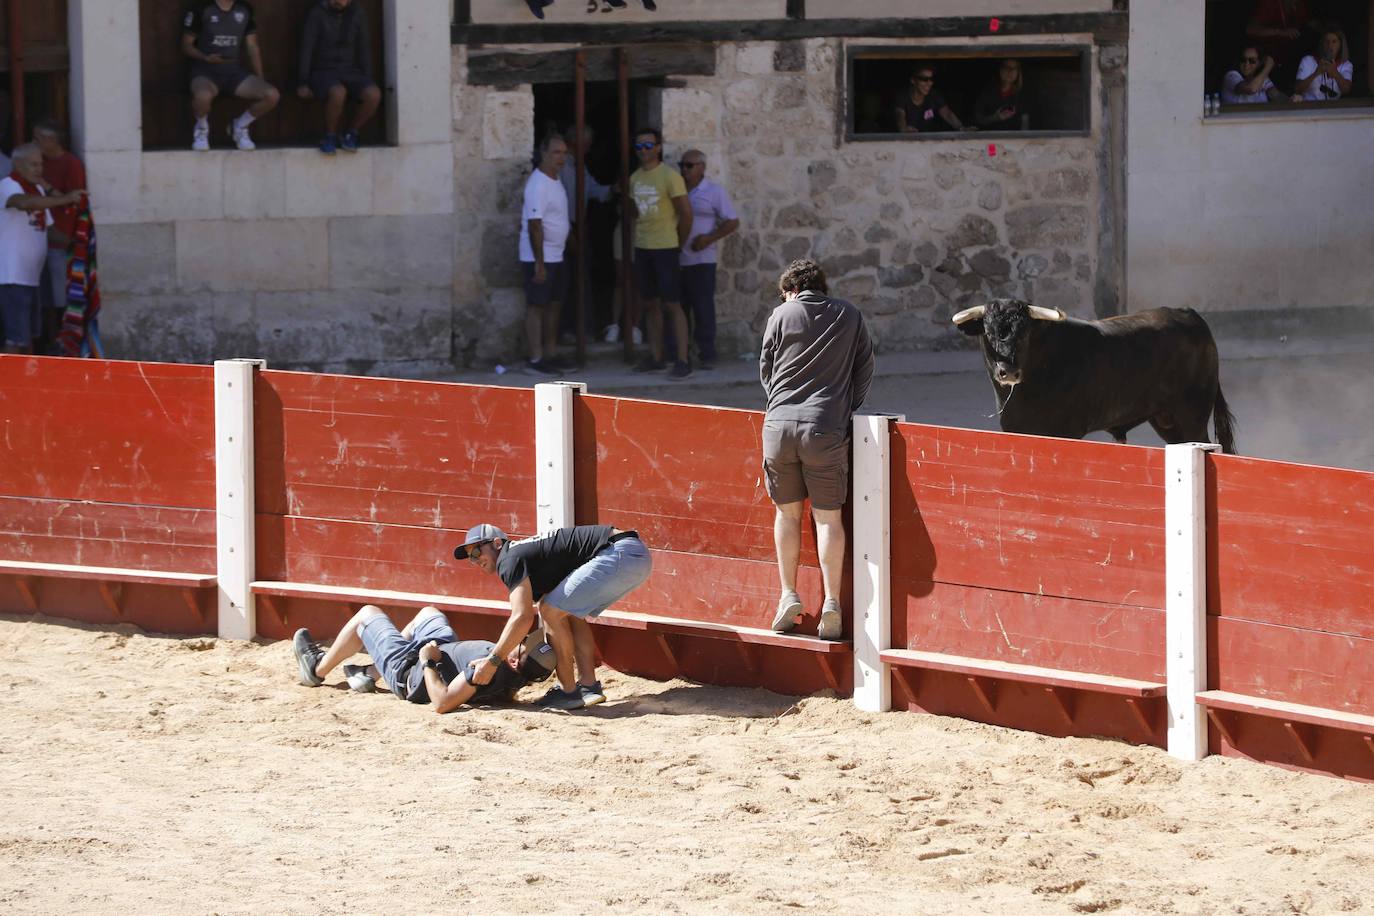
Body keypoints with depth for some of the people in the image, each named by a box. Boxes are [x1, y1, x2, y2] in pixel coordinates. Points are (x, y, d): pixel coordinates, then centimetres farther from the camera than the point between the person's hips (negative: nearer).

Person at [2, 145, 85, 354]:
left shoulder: (38, 190, 15)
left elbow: (48, 226, 19)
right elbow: (22, 202, -35)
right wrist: (64, 199, -39)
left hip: (30, 276, 9)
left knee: (29, 336, 17)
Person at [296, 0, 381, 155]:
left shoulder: (358, 14, 2)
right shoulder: (316, 14, -8)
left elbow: (364, 49, 6)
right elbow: (306, 49, -9)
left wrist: (367, 82, -2)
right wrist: (302, 84, -15)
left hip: (350, 73, 3)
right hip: (323, 73, -3)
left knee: (374, 95, -29)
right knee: (338, 93, -39)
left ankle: (350, 136, -8)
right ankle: (330, 138, -15)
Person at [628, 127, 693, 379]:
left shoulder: (669, 177, -12)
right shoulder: (635, 178, 8)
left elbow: (686, 213, -9)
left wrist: (679, 243, -1)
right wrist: (642, 233, 13)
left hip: (665, 248, -7)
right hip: (642, 248, 7)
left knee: (672, 305, -8)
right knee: (650, 303, 11)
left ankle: (682, 361, -8)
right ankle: (656, 357, 19)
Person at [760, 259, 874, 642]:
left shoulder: (782, 315, 6)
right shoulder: (849, 316, 9)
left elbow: (765, 369, 13)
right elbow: (865, 370, 13)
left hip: (779, 423, 0)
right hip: (825, 427, 0)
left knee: (787, 511, 14)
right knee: (828, 516, 3)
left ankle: (788, 595, 11)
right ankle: (832, 603, -4)